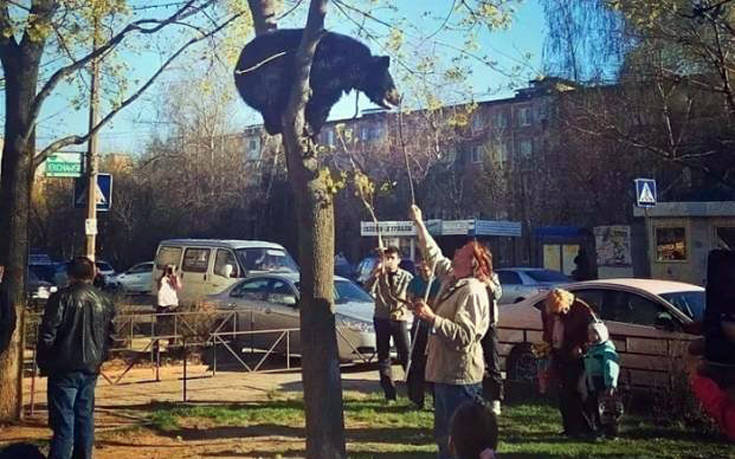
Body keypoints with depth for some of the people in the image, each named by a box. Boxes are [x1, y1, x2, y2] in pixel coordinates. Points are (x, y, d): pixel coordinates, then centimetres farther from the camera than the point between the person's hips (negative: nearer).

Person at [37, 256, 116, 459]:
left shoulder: (61, 298, -10)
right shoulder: (104, 301, 7)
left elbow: (47, 335, -11)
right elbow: (109, 336, 13)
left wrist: (43, 364, 0)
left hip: (64, 368, -5)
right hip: (91, 369, 5)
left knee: (63, 421, -4)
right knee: (85, 418, 13)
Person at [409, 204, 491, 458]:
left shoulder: (473, 291, -18)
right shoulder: (452, 279, 10)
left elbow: (463, 335, -28)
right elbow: (434, 256, 26)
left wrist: (431, 317, -30)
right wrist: (419, 224, 28)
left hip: (460, 376, -10)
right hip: (444, 371, 10)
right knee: (444, 436, 19)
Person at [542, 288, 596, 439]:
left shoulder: (581, 309, -15)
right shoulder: (546, 311, 2)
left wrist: (580, 346, -13)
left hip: (575, 355, -5)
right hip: (558, 355, 6)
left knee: (578, 390, -9)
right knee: (563, 393, 7)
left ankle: (586, 428, -1)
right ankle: (570, 427, 16)